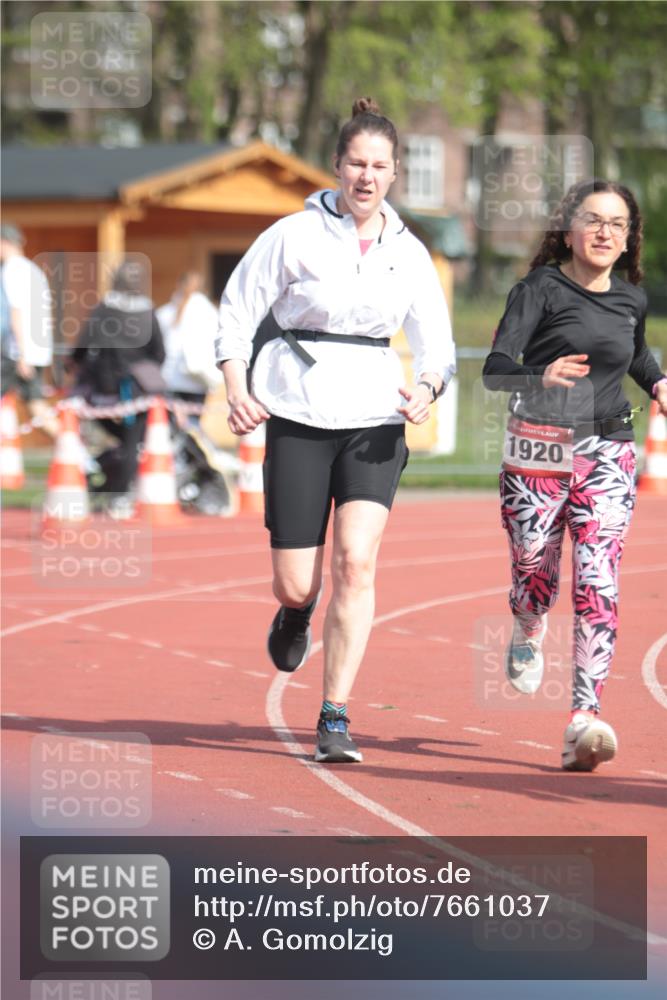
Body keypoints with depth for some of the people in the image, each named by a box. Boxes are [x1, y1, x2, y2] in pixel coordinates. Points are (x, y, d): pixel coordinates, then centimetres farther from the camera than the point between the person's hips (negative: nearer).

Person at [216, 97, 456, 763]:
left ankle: (335, 720, -12)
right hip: (298, 418, -2)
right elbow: (236, 311, 3)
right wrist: (237, 391, -10)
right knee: (296, 584, -2)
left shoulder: (408, 253, 7)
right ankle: (296, 613, 39)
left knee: (356, 559, -17)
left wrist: (427, 388, -9)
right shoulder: (295, 236, -2)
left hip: (375, 420, 2)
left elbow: (437, 345, 13)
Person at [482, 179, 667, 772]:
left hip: (607, 455, 2)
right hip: (538, 450, -2)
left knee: (598, 584, -13)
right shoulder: (542, 289, -6)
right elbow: (496, 365, -17)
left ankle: (585, 722, -17)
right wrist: (542, 378, -37)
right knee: (536, 577, 7)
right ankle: (527, 637, 46)